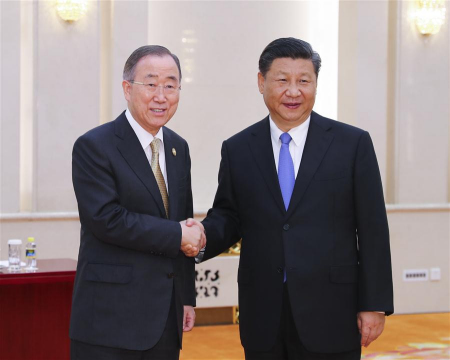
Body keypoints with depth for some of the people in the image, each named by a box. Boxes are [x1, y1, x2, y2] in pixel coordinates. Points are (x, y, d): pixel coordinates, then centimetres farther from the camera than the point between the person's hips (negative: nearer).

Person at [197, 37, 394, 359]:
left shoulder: (353, 143, 0)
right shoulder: (237, 149, 7)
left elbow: (373, 231, -1)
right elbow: (228, 216, 12)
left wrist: (374, 305, -5)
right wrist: (203, 236, -11)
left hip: (330, 318, -2)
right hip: (263, 319, 2)